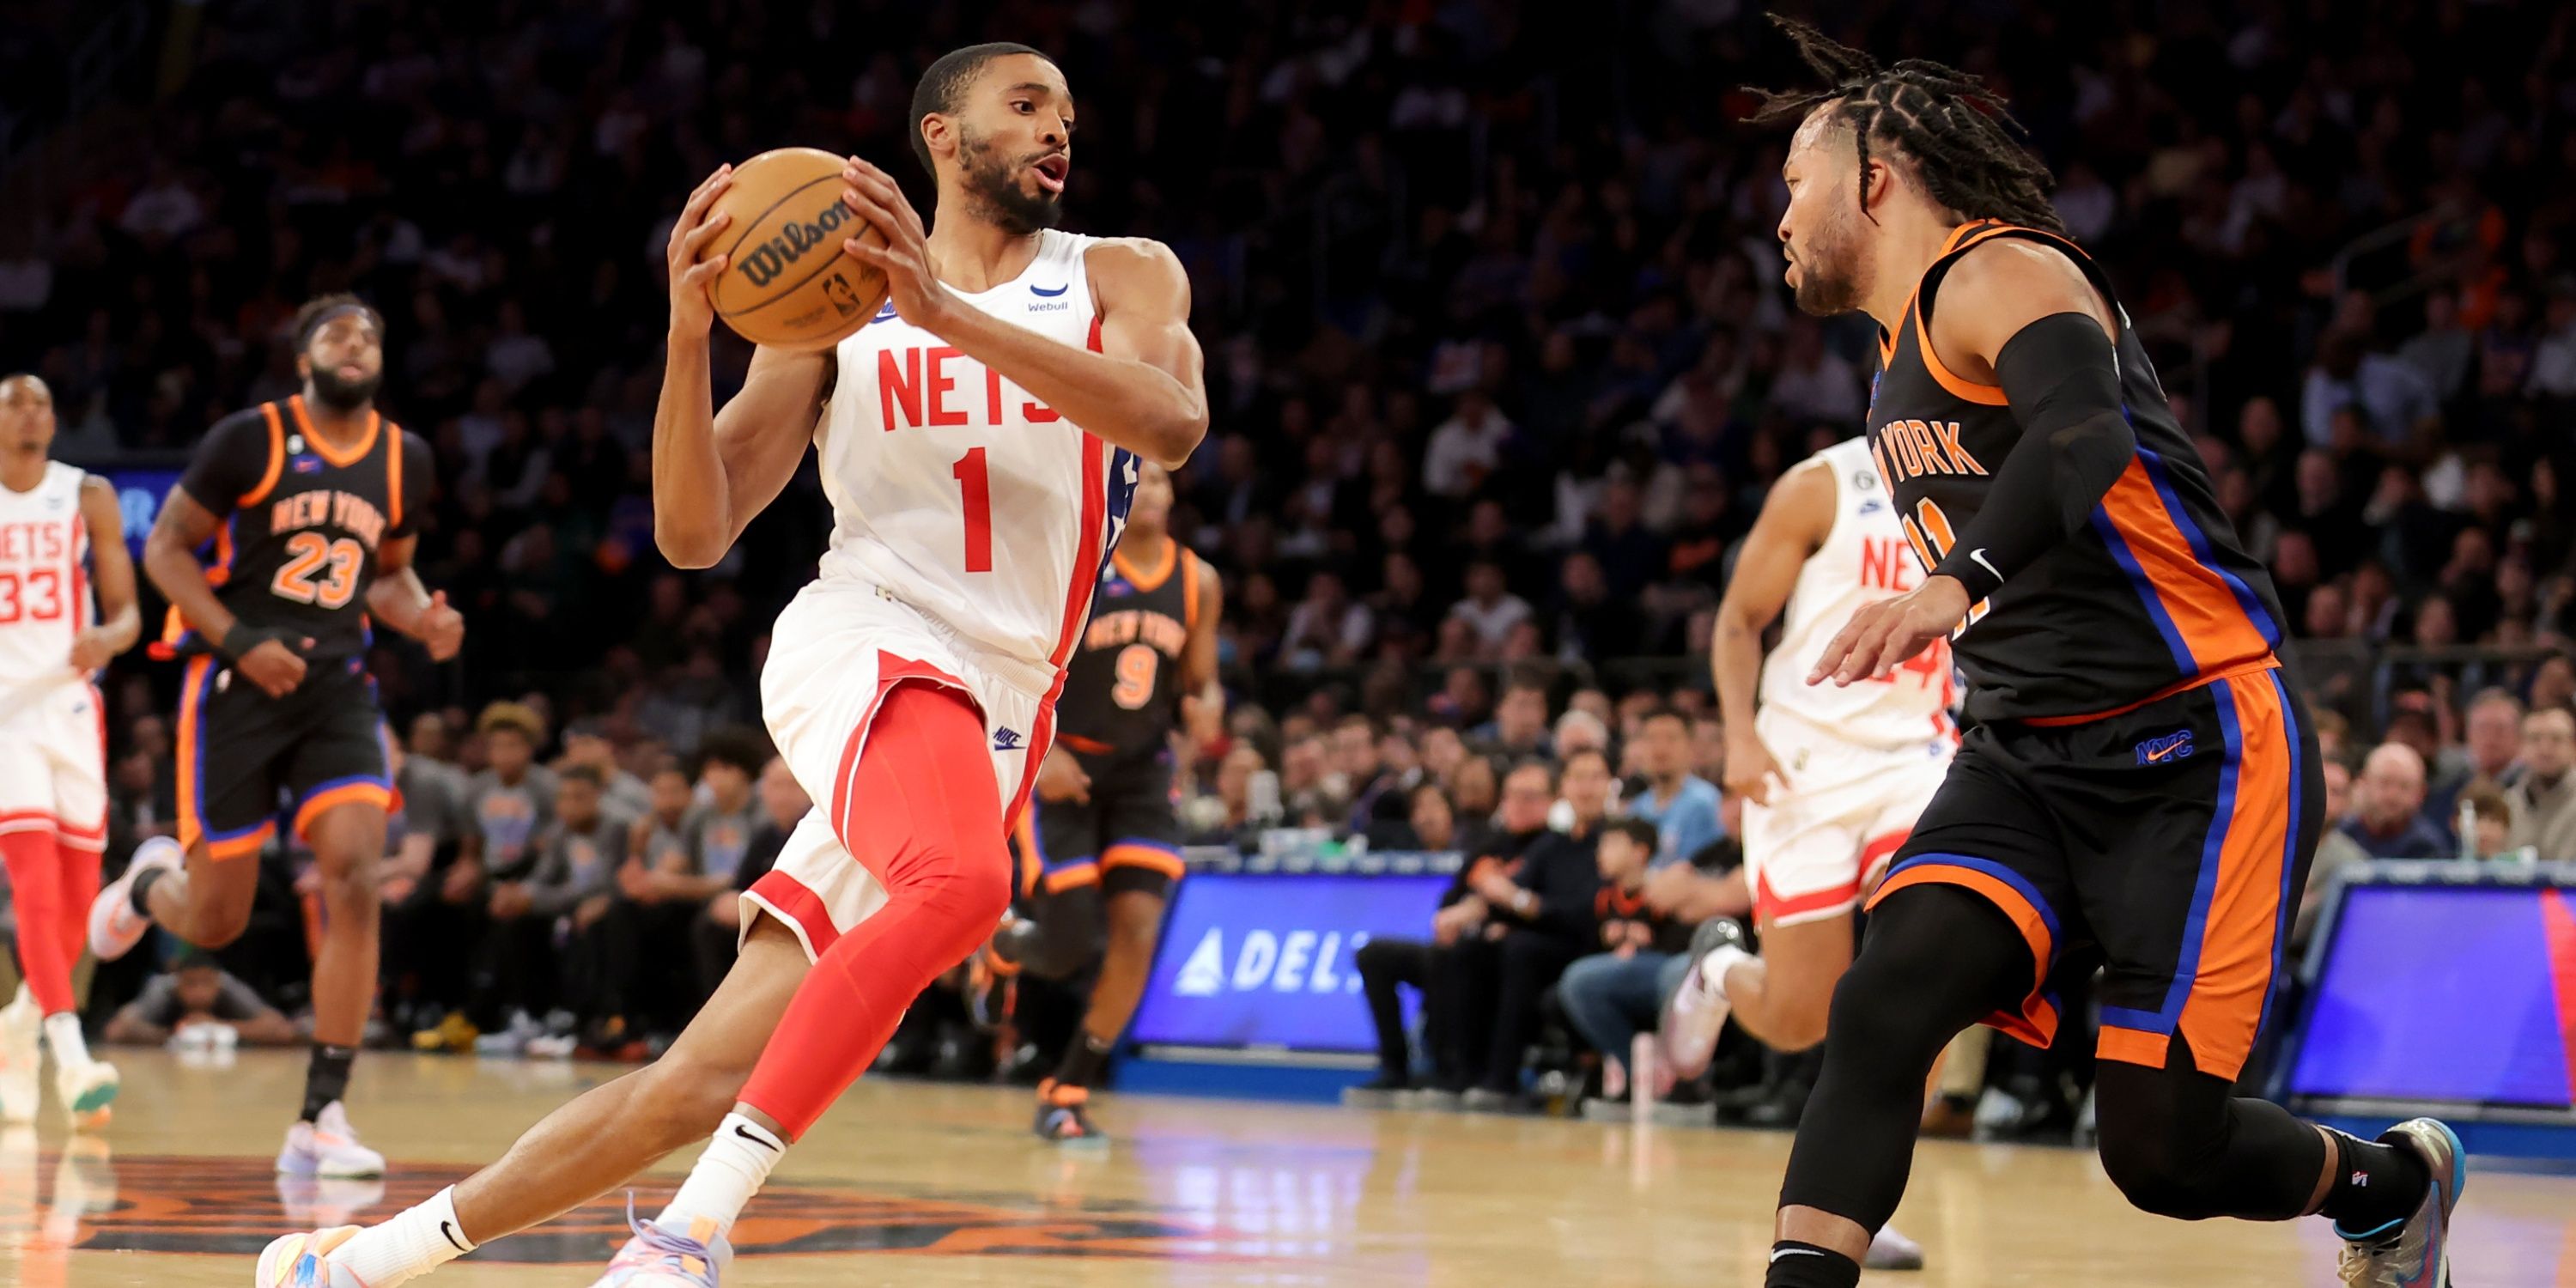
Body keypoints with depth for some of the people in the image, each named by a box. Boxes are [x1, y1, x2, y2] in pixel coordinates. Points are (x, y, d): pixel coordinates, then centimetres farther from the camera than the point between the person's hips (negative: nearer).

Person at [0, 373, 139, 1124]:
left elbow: (127, 612, 4)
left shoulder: (88, 498, 5)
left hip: (71, 706, 3)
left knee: (78, 895, 6)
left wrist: (106, 639, -18)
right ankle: (72, 1057, -25)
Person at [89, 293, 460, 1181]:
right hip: (237, 682, -3)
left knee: (354, 879, -19)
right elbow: (165, 547, -4)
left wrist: (424, 619, -1)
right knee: (215, 920, 1)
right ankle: (153, 882, 42)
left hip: (338, 687, 3)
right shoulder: (248, 439, -6)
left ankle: (320, 1122, -15)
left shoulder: (405, 459, 7)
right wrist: (239, 642, -16)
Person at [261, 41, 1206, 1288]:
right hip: (865, 642, -2)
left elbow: (1172, 422, -14)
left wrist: (942, 314, -23)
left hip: (990, 726, 3)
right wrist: (688, 335, -14)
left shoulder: (1123, 280, 10)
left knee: (703, 1084, -1)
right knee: (959, 883, -38)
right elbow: (694, 533, 3)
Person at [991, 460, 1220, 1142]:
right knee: (1071, 943, -11)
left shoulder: (1198, 581, 0)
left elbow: (1199, 681, 10)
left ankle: (1069, 1091, 3)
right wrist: (1040, 750, -22)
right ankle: (1001, 944, 28)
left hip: (1141, 771, 4)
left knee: (1138, 925, -11)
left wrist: (1207, 704, -15)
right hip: (1061, 768, -4)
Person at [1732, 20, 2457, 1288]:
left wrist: (1955, 586, -48)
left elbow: (2086, 438, -33)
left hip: (2196, 752, -8)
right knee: (1883, 1004, -20)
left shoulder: (2002, 276, -11)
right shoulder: (1908, 351, 18)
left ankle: (2389, 1183, 23)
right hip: (2027, 759, 8)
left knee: (2163, 1152, -7)